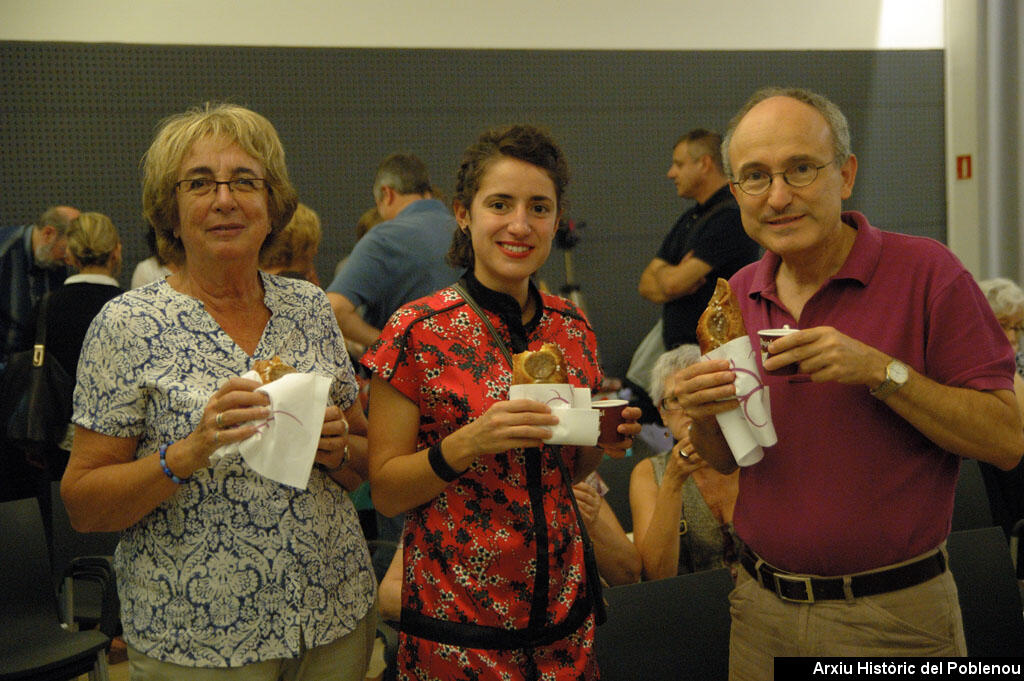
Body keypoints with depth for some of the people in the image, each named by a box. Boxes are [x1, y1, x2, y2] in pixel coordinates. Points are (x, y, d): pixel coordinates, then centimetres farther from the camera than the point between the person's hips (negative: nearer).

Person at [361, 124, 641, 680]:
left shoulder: (572, 328, 1)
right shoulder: (418, 332, -13)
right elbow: (385, 493, -11)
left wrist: (602, 442, -7)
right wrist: (468, 442, -26)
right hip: (455, 620, -4)